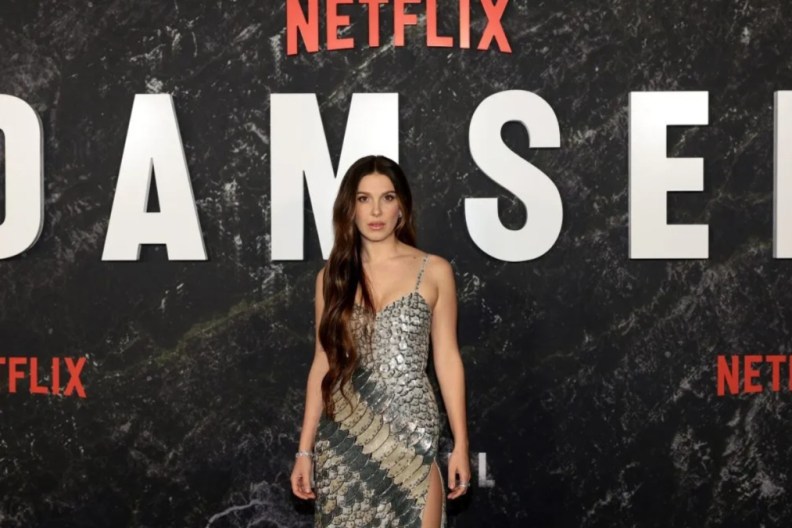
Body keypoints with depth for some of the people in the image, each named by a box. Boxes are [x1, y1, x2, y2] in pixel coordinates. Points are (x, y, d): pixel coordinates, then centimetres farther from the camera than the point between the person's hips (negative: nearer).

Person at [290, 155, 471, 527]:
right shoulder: (333, 275, 7)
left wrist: (461, 443, 0)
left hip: (410, 430, -2)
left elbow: (447, 358, 3)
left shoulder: (434, 271, 1)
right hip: (344, 434, 2)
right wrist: (305, 448, 7)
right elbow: (324, 363, 9)